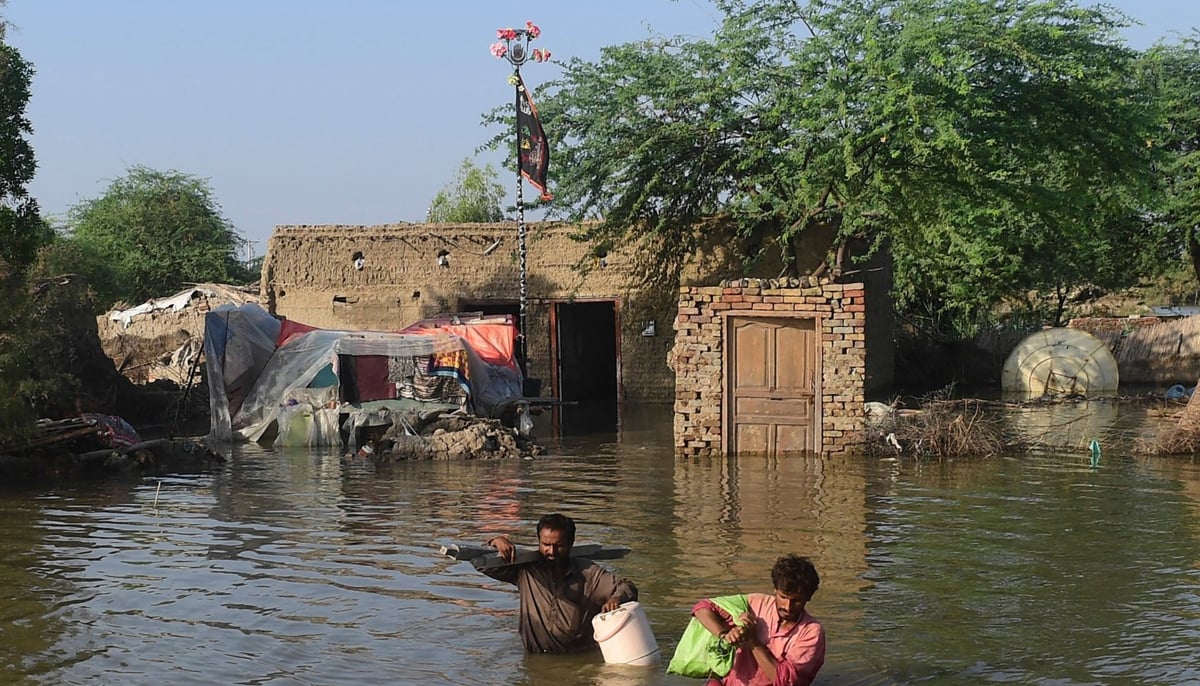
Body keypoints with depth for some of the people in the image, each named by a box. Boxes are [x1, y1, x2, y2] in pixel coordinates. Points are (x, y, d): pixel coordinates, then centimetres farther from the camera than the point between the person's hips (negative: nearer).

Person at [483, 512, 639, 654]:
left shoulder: (588, 573, 4)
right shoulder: (526, 569, 5)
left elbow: (627, 588, 5)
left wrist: (616, 599, -19)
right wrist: (497, 541, -12)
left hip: (580, 658, -1)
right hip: (535, 659, 1)